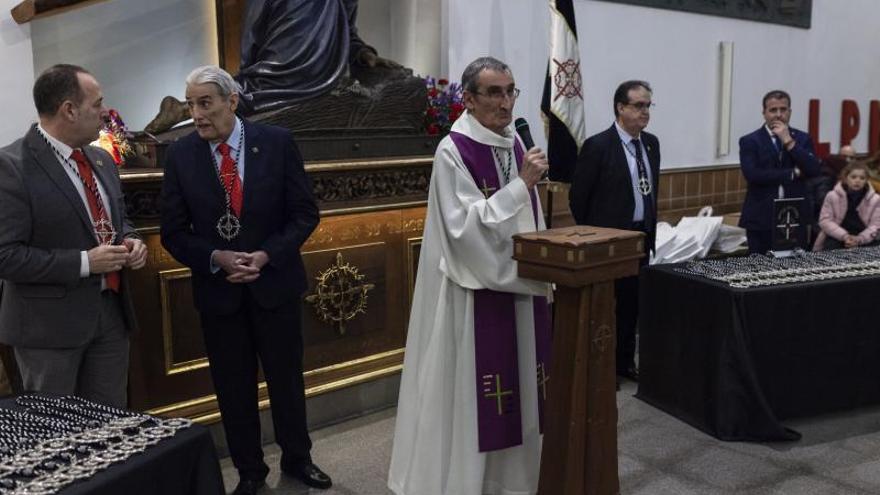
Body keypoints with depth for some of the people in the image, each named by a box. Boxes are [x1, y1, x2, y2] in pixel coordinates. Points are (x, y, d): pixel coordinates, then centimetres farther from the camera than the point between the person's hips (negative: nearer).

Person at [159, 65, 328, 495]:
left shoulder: (276, 142, -7)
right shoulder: (180, 155, -5)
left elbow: (304, 213, -4)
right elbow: (174, 232, -1)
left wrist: (266, 255, -16)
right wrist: (217, 259, -17)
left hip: (275, 283, 0)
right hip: (217, 290, 1)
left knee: (286, 378, 14)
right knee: (233, 387, 12)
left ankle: (297, 458, 36)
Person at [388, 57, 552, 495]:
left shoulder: (515, 144, 8)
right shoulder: (453, 152, -13)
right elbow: (466, 227, -21)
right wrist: (521, 184, -23)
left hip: (520, 284, 7)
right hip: (476, 290, -7)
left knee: (516, 383, 15)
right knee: (473, 391, 2)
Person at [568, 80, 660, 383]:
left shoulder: (651, 143, 8)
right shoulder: (598, 146, -13)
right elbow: (578, 197, -10)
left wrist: (650, 227, 15)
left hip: (642, 236, 6)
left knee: (632, 303, 13)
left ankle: (625, 362, 26)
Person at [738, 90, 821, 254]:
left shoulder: (802, 138, 9)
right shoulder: (750, 141, 0)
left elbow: (814, 170, -5)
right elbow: (752, 174, -15)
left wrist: (789, 141, -9)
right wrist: (793, 173, -9)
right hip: (761, 219, -2)